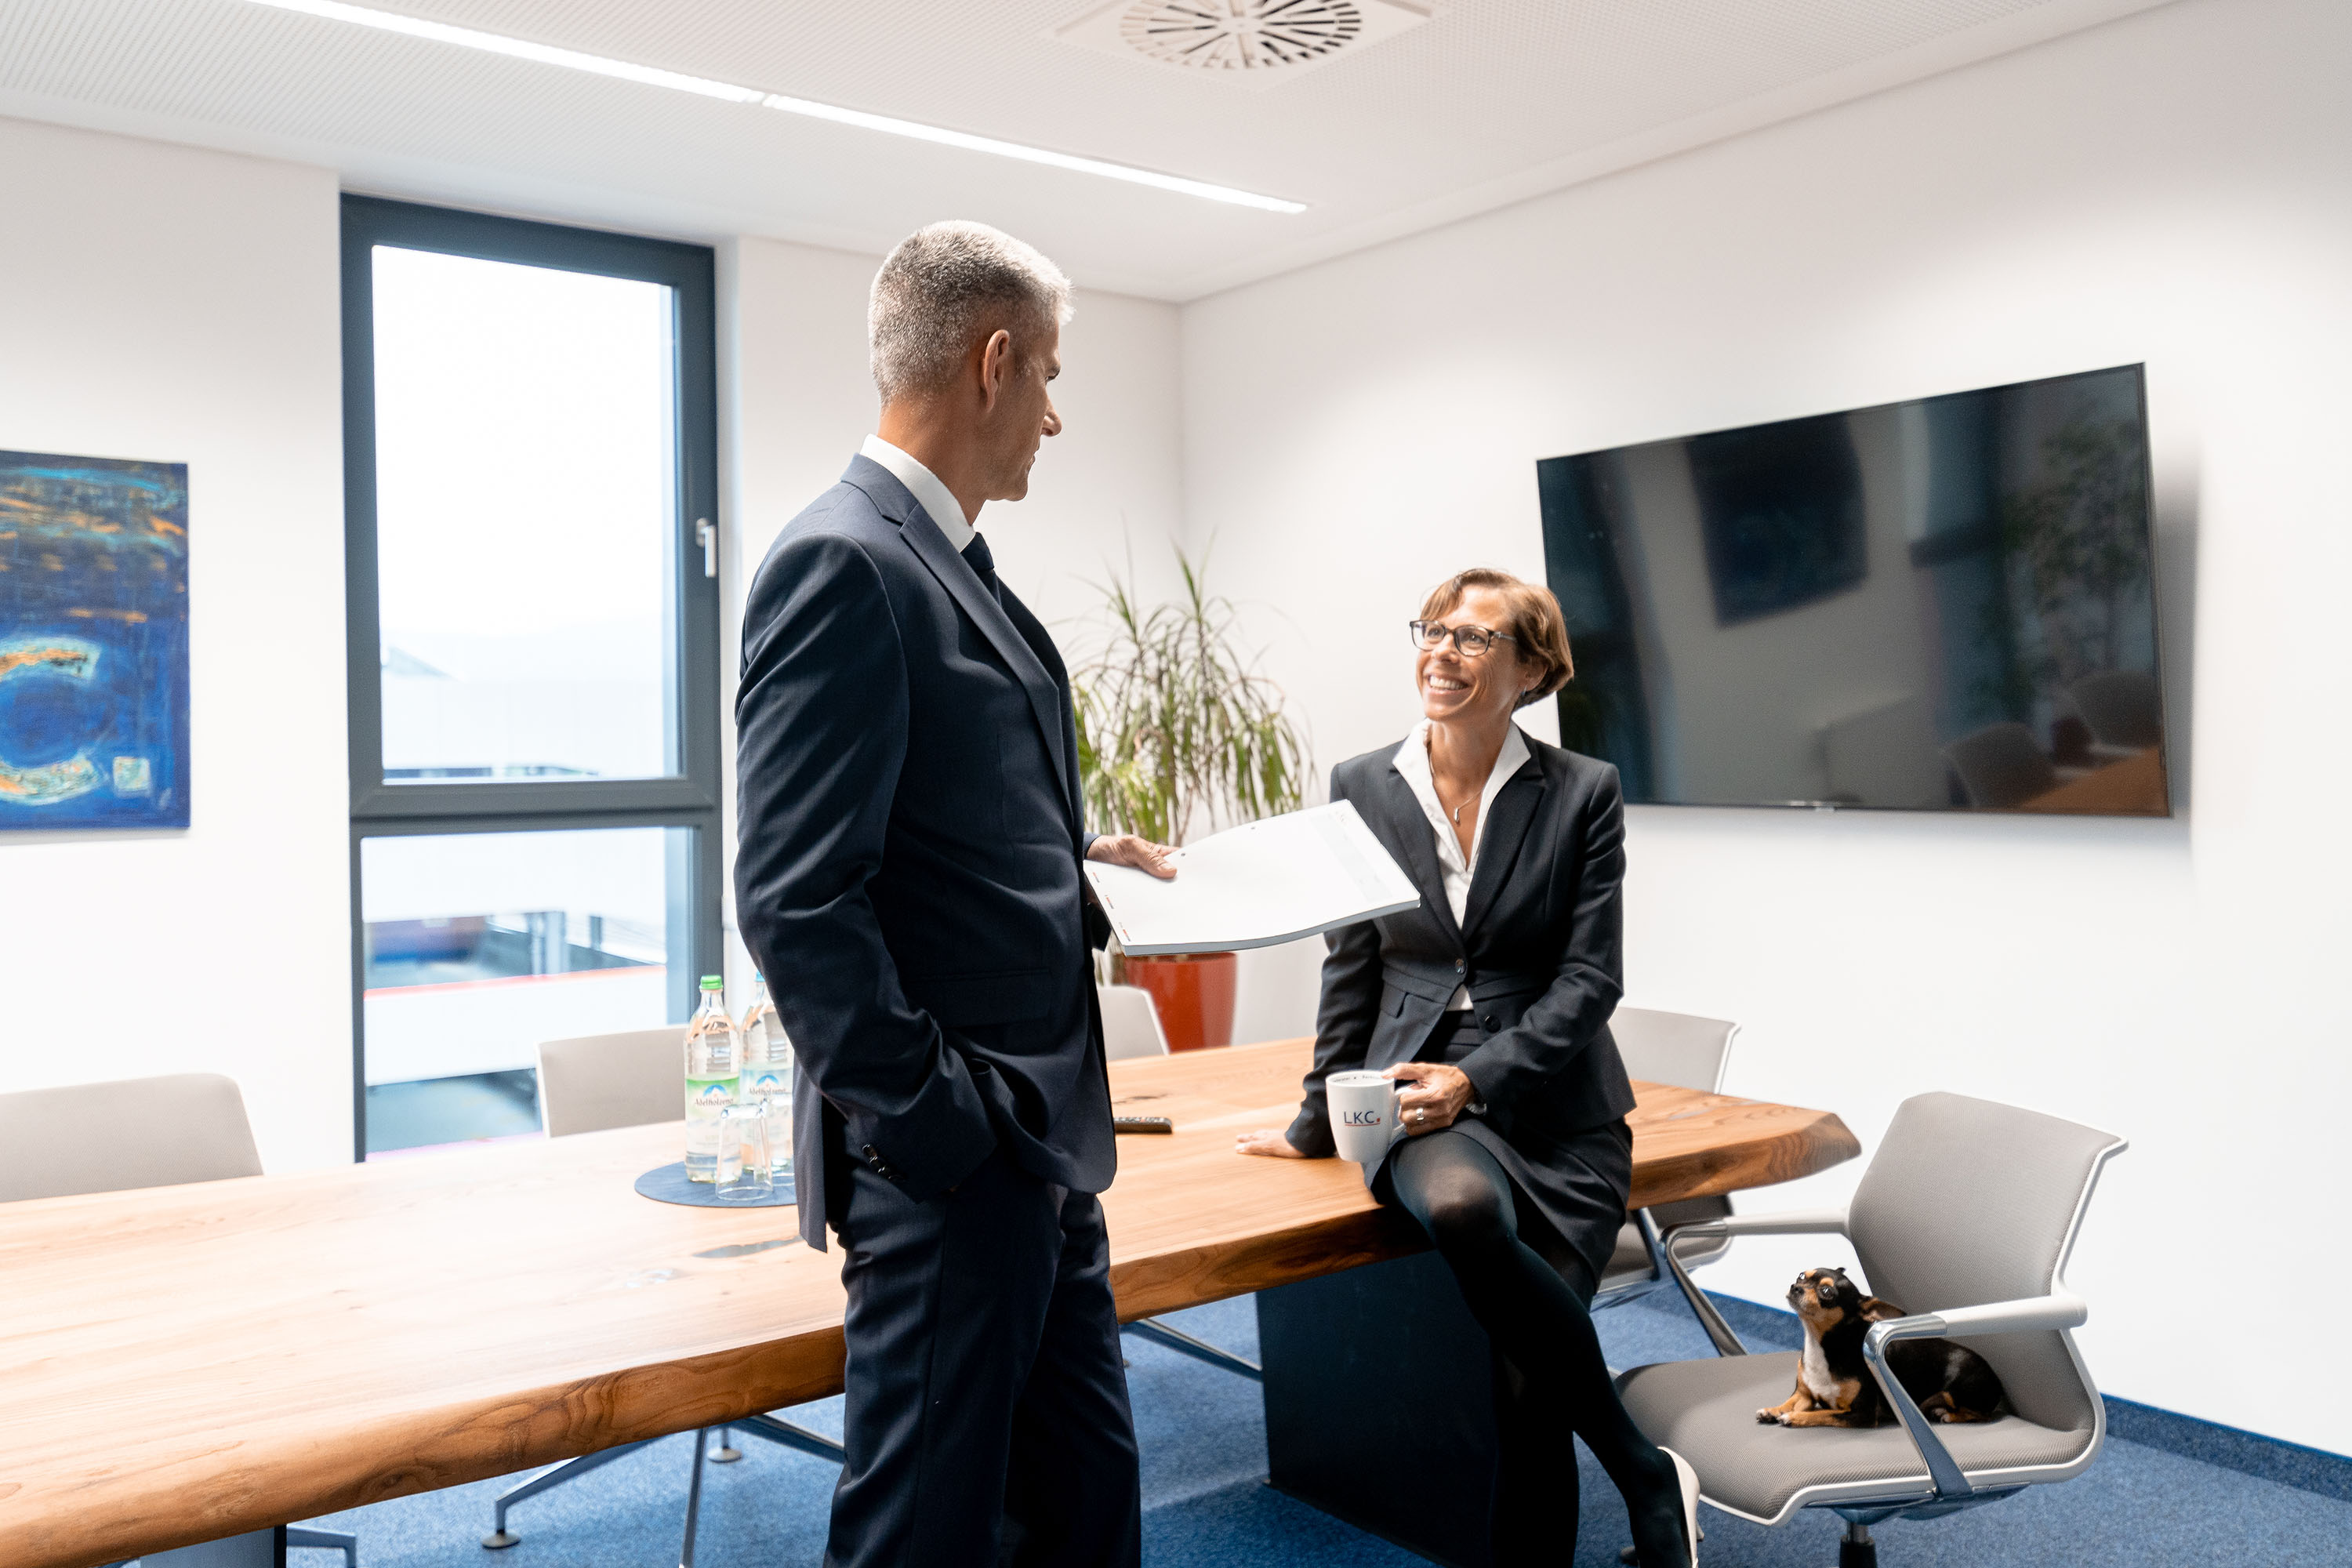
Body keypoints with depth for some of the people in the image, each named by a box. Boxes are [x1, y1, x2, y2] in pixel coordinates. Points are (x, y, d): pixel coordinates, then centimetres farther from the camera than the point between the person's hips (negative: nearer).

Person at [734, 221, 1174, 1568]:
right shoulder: (845, 565, -17)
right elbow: (799, 900, -23)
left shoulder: (951, 565, 13)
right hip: (950, 1162, -9)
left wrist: (1077, 867, 16)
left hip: (1043, 1151, 9)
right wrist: (933, 1128, -20)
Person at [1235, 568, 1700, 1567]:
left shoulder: (1583, 793, 0)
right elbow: (1350, 972, 11)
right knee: (1462, 1205, -33)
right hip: (1417, 1096, 0)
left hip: (1553, 1105, 0)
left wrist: (1476, 1076, -15)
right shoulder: (1362, 789, 6)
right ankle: (1646, 1475, -14)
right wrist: (1320, 1124, 13)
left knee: (1528, 1387, -15)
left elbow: (1591, 978, -3)